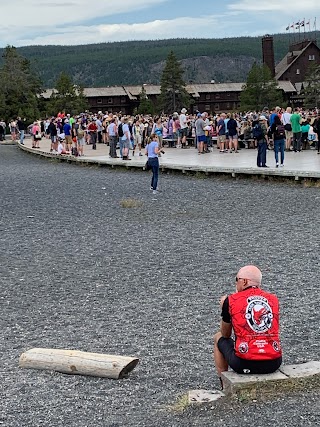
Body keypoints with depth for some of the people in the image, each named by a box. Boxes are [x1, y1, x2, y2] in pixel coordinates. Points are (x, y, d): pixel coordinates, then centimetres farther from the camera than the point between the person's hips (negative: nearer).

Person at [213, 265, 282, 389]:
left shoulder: (231, 300, -2)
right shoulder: (274, 300, 8)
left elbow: (226, 335, 13)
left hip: (244, 364, -3)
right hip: (273, 363, 4)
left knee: (219, 338, 27)